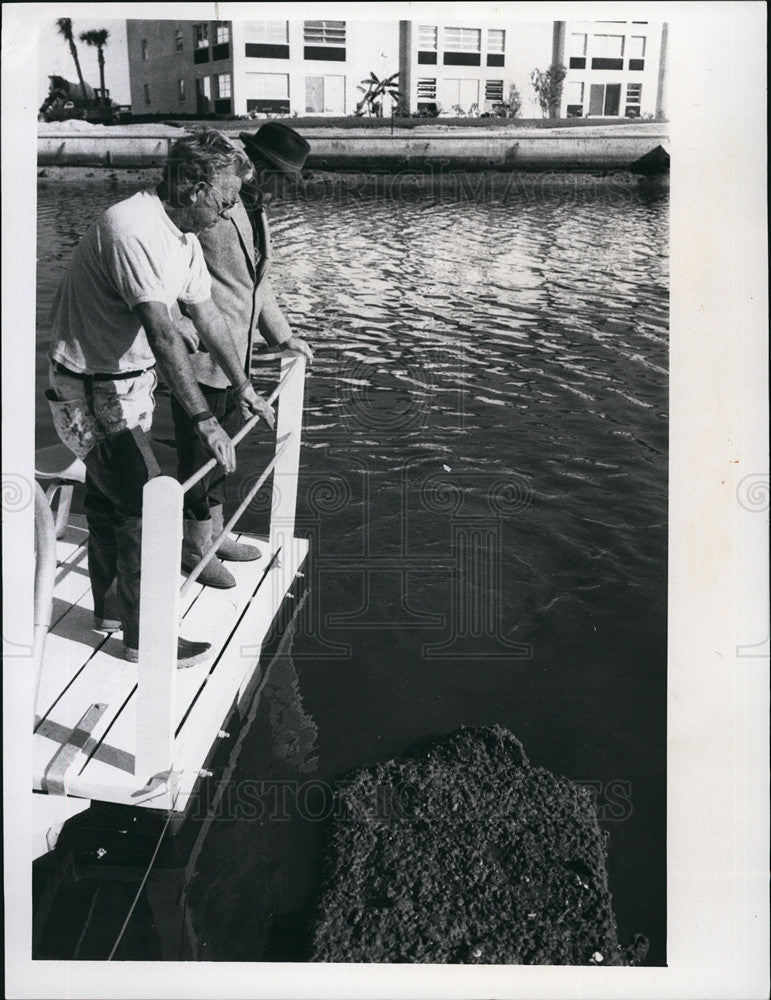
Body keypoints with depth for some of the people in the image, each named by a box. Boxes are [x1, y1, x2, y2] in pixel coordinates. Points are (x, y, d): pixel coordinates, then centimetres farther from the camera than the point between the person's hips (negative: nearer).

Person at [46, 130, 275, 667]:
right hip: (93, 392, -9)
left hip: (129, 382, 9)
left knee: (110, 499, 20)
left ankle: (110, 606, 38)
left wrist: (243, 387, 17)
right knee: (144, 506, -6)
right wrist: (204, 420, -36)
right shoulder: (132, 229, -27)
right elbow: (162, 333, -34)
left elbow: (208, 315, 13)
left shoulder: (182, 235, 4)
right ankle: (144, 636, 9)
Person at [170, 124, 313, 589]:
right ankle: (196, 549, 18)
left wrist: (282, 335, 27)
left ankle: (216, 536, 35)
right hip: (201, 354, -9)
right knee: (199, 454, 3)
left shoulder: (255, 209, 15)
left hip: (235, 357, 9)